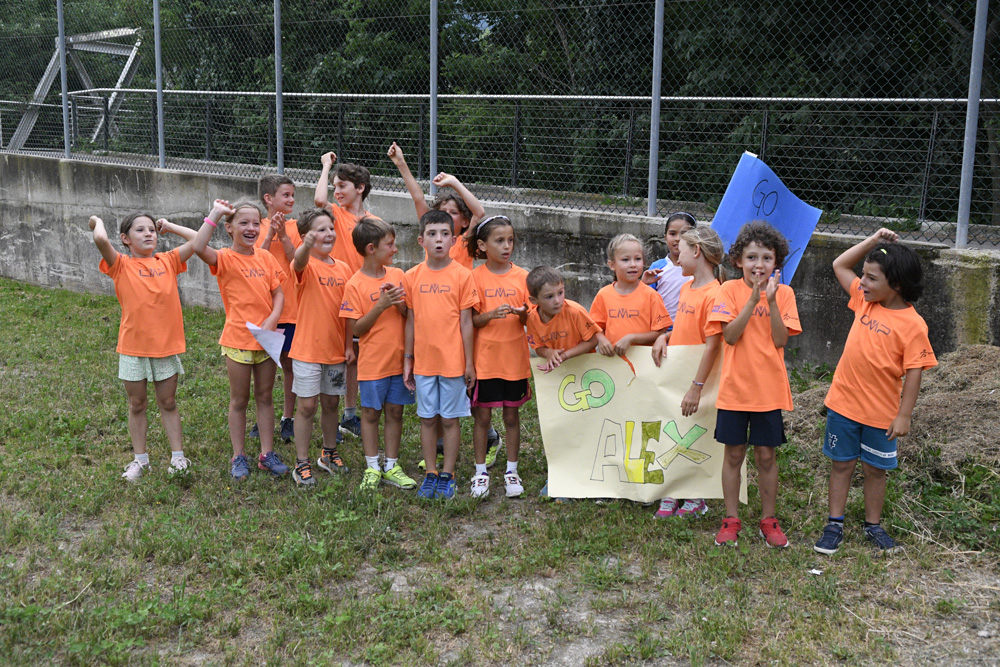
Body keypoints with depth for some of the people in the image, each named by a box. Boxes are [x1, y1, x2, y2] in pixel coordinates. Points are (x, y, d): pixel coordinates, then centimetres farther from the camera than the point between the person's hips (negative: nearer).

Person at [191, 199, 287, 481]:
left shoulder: (265, 257, 5)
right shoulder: (225, 259, -9)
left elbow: (278, 293, 6)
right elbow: (198, 247, -30)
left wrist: (273, 318, -12)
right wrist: (215, 212, -24)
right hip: (238, 339, -4)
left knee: (265, 397, 13)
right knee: (239, 400, 7)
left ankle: (267, 454, 22)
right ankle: (238, 457, 19)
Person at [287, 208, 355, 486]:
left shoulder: (343, 269, 5)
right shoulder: (306, 265, -11)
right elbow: (299, 262, -37)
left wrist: (349, 345, 6)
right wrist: (306, 246, -60)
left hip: (336, 350, 5)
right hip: (307, 349, -5)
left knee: (331, 403, 16)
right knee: (307, 406, 1)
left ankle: (329, 454, 33)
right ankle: (301, 463, 13)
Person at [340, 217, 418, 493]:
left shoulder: (397, 274, 3)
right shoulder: (355, 284, -11)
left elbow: (410, 317, 7)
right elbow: (355, 330, -11)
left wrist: (400, 304, -14)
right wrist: (380, 306, -21)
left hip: (399, 358, 4)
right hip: (372, 362, -4)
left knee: (395, 411, 10)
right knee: (371, 412, 7)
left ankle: (391, 466, 20)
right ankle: (372, 468, 18)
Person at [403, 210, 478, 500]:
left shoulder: (462, 275, -5)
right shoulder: (412, 276, 1)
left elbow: (466, 322, -3)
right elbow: (411, 321, 7)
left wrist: (469, 363, -3)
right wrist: (407, 360, 7)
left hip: (453, 361, -2)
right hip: (423, 361, 2)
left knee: (450, 419, 6)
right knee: (427, 419, 10)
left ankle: (447, 475, 18)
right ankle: (430, 474, 22)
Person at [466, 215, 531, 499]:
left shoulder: (522, 276, 1)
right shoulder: (475, 276, -3)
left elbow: (530, 320, 3)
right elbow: (470, 320, -5)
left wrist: (522, 313, -20)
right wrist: (491, 314, -24)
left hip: (514, 358, 1)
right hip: (484, 358, -1)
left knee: (511, 415, 10)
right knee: (482, 415, 5)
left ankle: (511, 471, 22)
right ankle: (481, 472, 18)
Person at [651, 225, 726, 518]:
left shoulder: (713, 294, -19)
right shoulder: (686, 287, 8)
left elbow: (712, 344, -21)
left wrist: (697, 387, -22)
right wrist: (663, 337, 0)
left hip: (695, 379, -8)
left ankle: (696, 498, 21)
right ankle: (672, 494, 23)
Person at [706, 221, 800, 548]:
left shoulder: (784, 293, 1)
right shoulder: (730, 290, -3)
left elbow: (781, 340, -9)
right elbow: (730, 336, -14)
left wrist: (771, 300, -17)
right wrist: (752, 300, -20)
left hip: (769, 389, 1)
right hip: (735, 386, -1)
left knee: (766, 456, 8)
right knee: (734, 454, 8)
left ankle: (768, 520, 22)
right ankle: (731, 519, 20)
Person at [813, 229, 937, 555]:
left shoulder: (912, 324, -15)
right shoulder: (864, 300, 1)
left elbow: (913, 372, -14)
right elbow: (840, 265, 10)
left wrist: (904, 415, -15)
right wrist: (873, 241, 1)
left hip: (881, 412, -4)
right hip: (843, 403, 4)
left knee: (875, 469, 13)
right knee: (842, 464, 11)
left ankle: (873, 525, 29)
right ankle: (834, 525, 21)